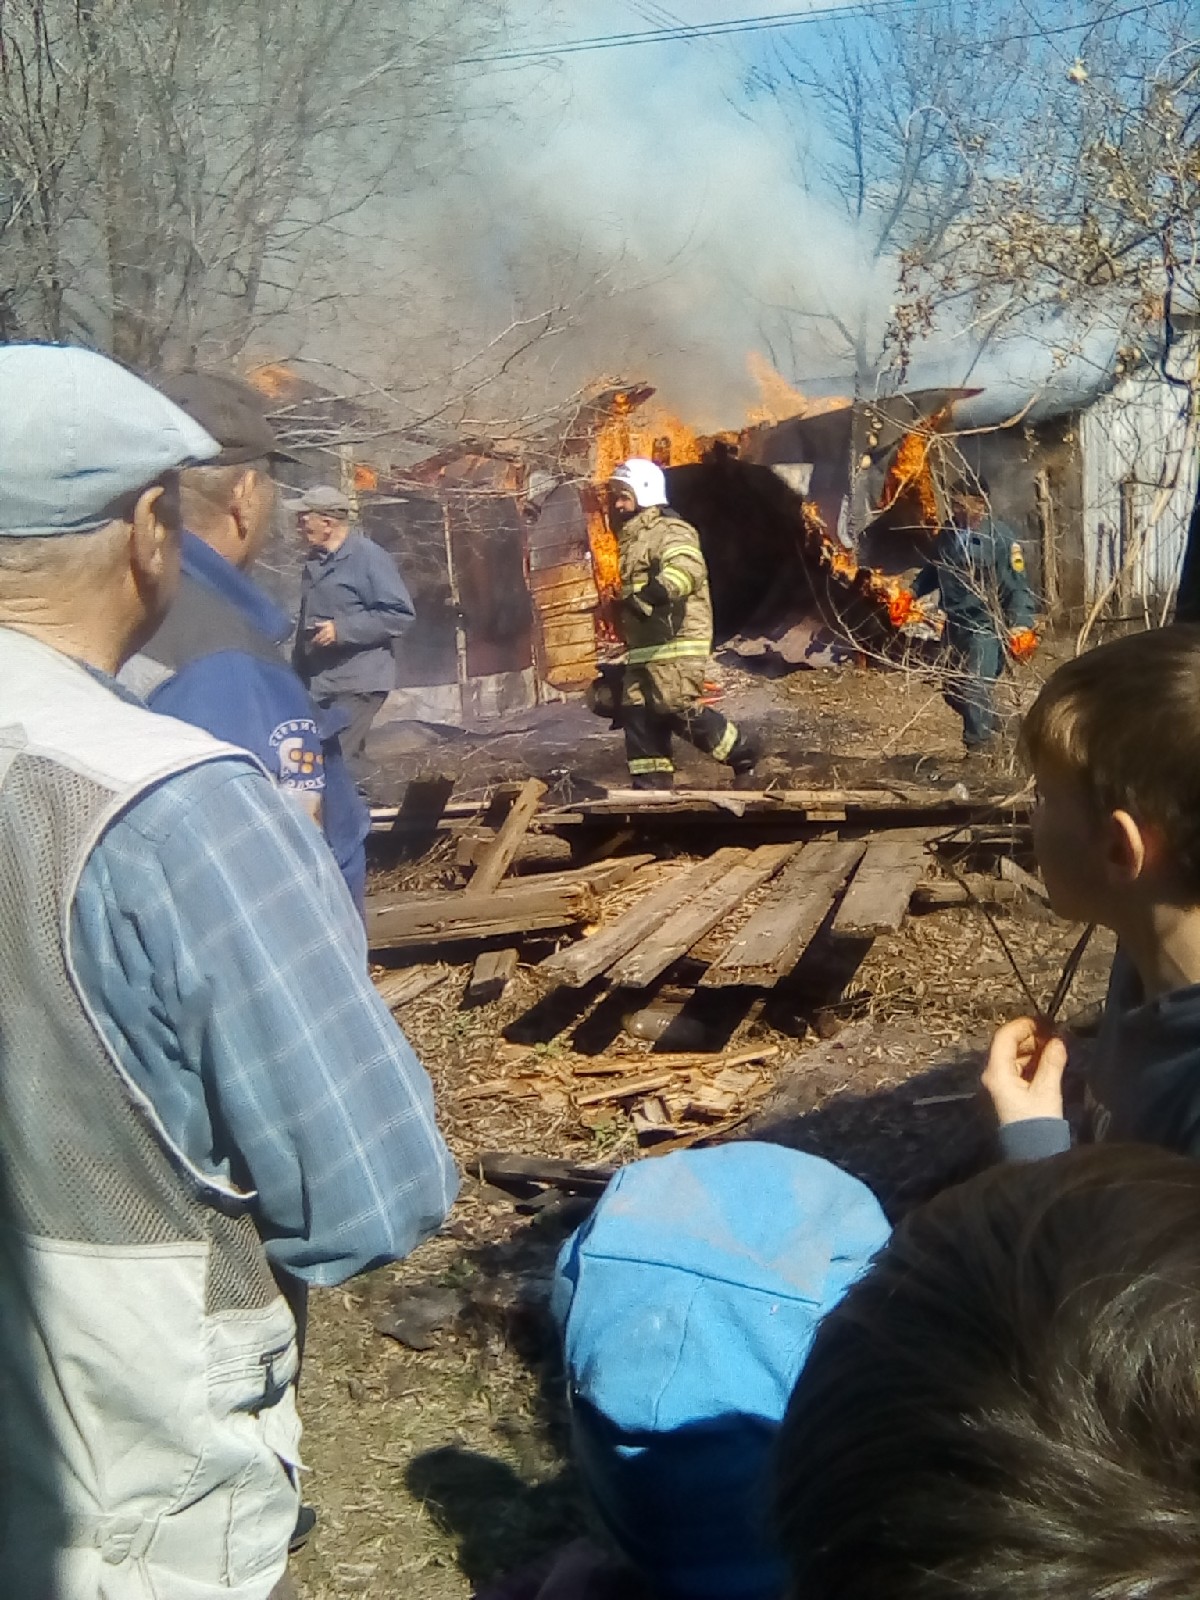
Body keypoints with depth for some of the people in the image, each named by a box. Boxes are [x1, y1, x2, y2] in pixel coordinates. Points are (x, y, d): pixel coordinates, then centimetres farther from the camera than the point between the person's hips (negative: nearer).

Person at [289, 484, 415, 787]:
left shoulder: (368, 557, -11)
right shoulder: (315, 561, 13)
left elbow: (400, 614, -16)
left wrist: (342, 629, -20)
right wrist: (299, 677, 20)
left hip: (358, 682, -8)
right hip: (318, 683, 8)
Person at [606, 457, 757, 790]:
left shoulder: (670, 531, -9)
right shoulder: (632, 538, 23)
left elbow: (687, 568, -31)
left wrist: (650, 596, -45)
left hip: (676, 641, -10)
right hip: (643, 647, 10)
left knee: (680, 709, -14)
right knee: (637, 714, 3)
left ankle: (743, 754, 4)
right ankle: (651, 786, 7)